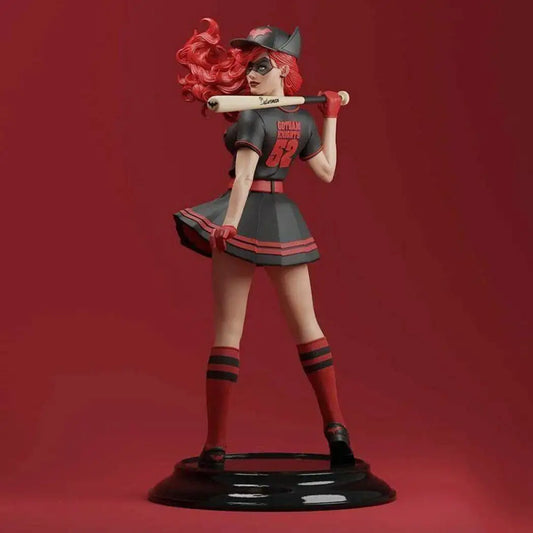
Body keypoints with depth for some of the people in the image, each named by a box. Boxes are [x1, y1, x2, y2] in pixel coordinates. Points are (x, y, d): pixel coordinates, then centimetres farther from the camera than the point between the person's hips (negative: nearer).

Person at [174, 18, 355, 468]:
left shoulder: (253, 117, -11)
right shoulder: (304, 121, 6)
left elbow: (243, 177, -22)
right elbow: (327, 172, 15)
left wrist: (228, 225, -29)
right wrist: (331, 119, 21)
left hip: (245, 216, -6)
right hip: (285, 219, 6)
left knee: (227, 331, -3)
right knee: (306, 325, 13)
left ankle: (216, 446, -2)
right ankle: (336, 427, 12)